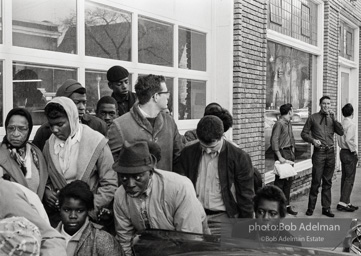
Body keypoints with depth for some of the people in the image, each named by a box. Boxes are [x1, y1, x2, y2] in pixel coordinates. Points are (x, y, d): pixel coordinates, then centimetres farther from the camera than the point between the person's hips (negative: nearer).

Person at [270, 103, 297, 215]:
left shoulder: (289, 123, 14)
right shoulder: (279, 123, -14)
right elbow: (274, 140, -20)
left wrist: (293, 149, 13)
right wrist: (279, 157, -21)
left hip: (289, 153, 9)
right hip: (282, 152, -9)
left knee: (289, 179, 12)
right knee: (280, 180, -5)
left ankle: (286, 205, 21)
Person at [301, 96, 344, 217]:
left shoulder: (332, 118, 12)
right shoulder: (313, 118, 3)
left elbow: (341, 132, -1)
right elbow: (304, 133, 4)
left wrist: (333, 118, -9)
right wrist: (313, 140, -13)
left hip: (330, 152, 4)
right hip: (319, 152, -4)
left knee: (327, 182, 9)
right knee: (316, 181, -5)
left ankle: (326, 208, 17)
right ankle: (311, 208, 6)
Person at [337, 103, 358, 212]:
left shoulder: (341, 124, 8)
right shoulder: (351, 124, -15)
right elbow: (348, 140, -24)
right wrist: (354, 151, -12)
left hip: (343, 152, 8)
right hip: (349, 154, -8)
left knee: (344, 178, 12)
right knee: (349, 179, -4)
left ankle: (346, 202, 20)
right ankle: (342, 203, -5)